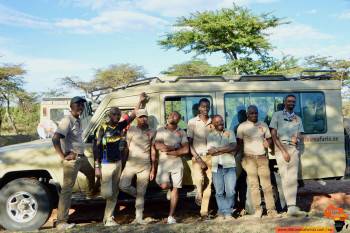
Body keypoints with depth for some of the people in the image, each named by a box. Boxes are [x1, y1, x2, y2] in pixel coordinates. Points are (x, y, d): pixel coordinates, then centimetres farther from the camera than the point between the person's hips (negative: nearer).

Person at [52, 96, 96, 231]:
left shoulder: (78, 120, 9)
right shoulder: (67, 120, -18)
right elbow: (55, 139, -29)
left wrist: (80, 153, 10)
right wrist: (63, 157, -24)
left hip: (81, 157, 9)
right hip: (72, 159, -9)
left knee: (91, 173, 31)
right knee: (67, 189, -8)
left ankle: (91, 193, 60)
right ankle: (61, 222, -5)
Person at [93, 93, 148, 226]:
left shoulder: (120, 126, 5)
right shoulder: (103, 128, -9)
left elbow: (132, 116, 1)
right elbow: (96, 148, -9)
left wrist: (140, 101, -7)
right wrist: (97, 167, -13)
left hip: (118, 164, 5)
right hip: (106, 165, -5)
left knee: (114, 193, 8)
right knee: (107, 193, -12)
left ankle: (108, 218, 17)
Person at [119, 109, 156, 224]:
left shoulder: (152, 132, 8)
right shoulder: (132, 130, 4)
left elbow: (153, 151, 8)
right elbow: (127, 146, 4)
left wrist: (153, 169, 4)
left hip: (145, 166, 1)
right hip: (131, 164, 0)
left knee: (141, 193, 3)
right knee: (123, 186, -16)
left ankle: (139, 218, 13)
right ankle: (137, 194, 15)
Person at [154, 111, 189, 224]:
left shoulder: (181, 132, 7)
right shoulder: (160, 130, 5)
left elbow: (186, 150, -2)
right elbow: (158, 146, -9)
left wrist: (170, 151, -9)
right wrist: (176, 148, -8)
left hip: (177, 163, 1)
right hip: (163, 163, -1)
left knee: (175, 189, -1)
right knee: (164, 185, -19)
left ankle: (171, 216, 7)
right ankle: (170, 187, 20)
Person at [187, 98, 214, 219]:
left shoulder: (213, 123, 9)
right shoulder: (192, 122, 2)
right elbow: (189, 143, -1)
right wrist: (197, 158, -9)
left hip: (210, 156, 2)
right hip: (197, 156, -2)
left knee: (208, 183, 1)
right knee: (199, 178, -25)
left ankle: (204, 211, 11)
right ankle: (199, 194, 7)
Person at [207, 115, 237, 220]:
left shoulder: (229, 133, 11)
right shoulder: (210, 135, 9)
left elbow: (233, 146, -4)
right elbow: (210, 151, -3)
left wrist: (218, 149, -9)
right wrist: (227, 150, -6)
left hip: (230, 165, 0)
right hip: (216, 166, 0)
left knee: (230, 191, -4)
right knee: (219, 192, 2)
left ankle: (228, 212, 7)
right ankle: (221, 213, 10)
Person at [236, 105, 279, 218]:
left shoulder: (263, 125, 11)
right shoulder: (242, 126, 2)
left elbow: (269, 138, 18)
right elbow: (239, 143, 4)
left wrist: (268, 143, -5)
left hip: (262, 157, 2)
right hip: (249, 158, -2)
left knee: (267, 184, -2)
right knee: (253, 184, 1)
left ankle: (271, 210, 1)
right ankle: (257, 209, 8)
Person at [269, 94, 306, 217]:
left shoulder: (298, 119, 21)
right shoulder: (277, 115, 8)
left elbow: (300, 136, 16)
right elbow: (273, 135, 0)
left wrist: (297, 139, -10)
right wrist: (284, 151, -8)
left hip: (294, 148, 3)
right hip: (281, 147, -3)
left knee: (293, 177, -7)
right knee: (285, 177, -8)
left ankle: (292, 207, -11)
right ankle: (291, 206, -7)